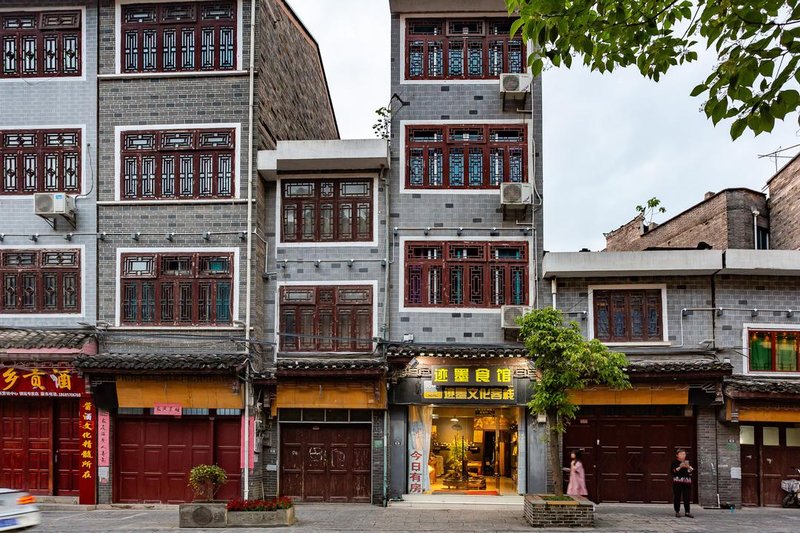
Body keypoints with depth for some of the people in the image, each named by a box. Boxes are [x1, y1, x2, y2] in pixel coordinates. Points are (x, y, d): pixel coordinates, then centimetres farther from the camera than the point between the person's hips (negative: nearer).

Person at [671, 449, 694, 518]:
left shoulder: (688, 462, 15)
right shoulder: (675, 462, 3)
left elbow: (692, 471, 10)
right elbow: (672, 471, -6)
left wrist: (688, 467, -10)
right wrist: (680, 467, -14)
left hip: (687, 482, 3)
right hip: (677, 482, -3)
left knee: (687, 498, 1)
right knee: (677, 498, -2)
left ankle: (687, 512, 5)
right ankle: (677, 512, 4)